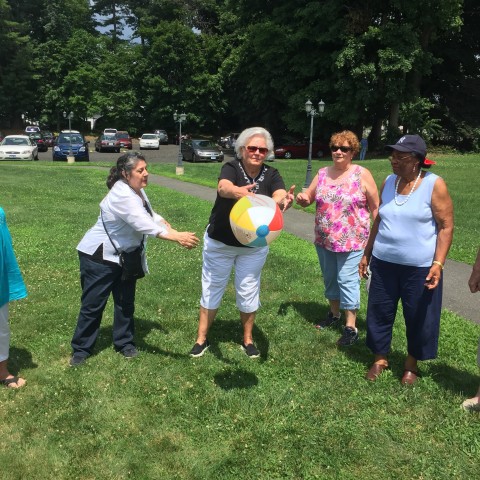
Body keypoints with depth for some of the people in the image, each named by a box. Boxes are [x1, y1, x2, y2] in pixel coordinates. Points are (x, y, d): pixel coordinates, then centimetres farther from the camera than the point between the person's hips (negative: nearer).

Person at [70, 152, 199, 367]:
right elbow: (144, 225, -40)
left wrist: (162, 221, -7)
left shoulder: (137, 190, 2)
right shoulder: (122, 196, -28)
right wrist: (177, 237, -47)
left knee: (125, 302, 12)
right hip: (99, 256, -8)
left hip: (125, 256, 8)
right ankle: (81, 349, 17)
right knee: (93, 304, 2)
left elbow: (148, 215, 14)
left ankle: (124, 343, 27)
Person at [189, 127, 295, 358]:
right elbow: (223, 187, -40)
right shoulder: (231, 168, -17)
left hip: (254, 246, 2)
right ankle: (201, 339, 27)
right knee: (211, 289, 10)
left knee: (248, 293, 13)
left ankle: (248, 340, 33)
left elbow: (279, 196, -30)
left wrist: (284, 201, -56)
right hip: (219, 243, -2)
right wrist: (236, 191, -64)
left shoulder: (271, 175, -10)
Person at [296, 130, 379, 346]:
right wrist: (302, 198, -13)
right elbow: (308, 198, 11)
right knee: (329, 277, 16)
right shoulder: (322, 173, 5)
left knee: (347, 280, -5)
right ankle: (334, 313, 36)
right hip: (324, 240, 5)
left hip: (352, 240, -5)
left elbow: (375, 206, -5)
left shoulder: (362, 174, -7)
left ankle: (351, 327, 4)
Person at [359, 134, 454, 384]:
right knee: (379, 313, 11)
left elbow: (446, 227, -10)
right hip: (384, 263, 5)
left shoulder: (434, 185, -11)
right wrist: (366, 254, 13)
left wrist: (438, 264, -18)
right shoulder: (389, 182, 4)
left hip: (420, 267, -4)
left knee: (418, 318, 9)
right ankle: (380, 358, 30)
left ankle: (412, 363, 30)